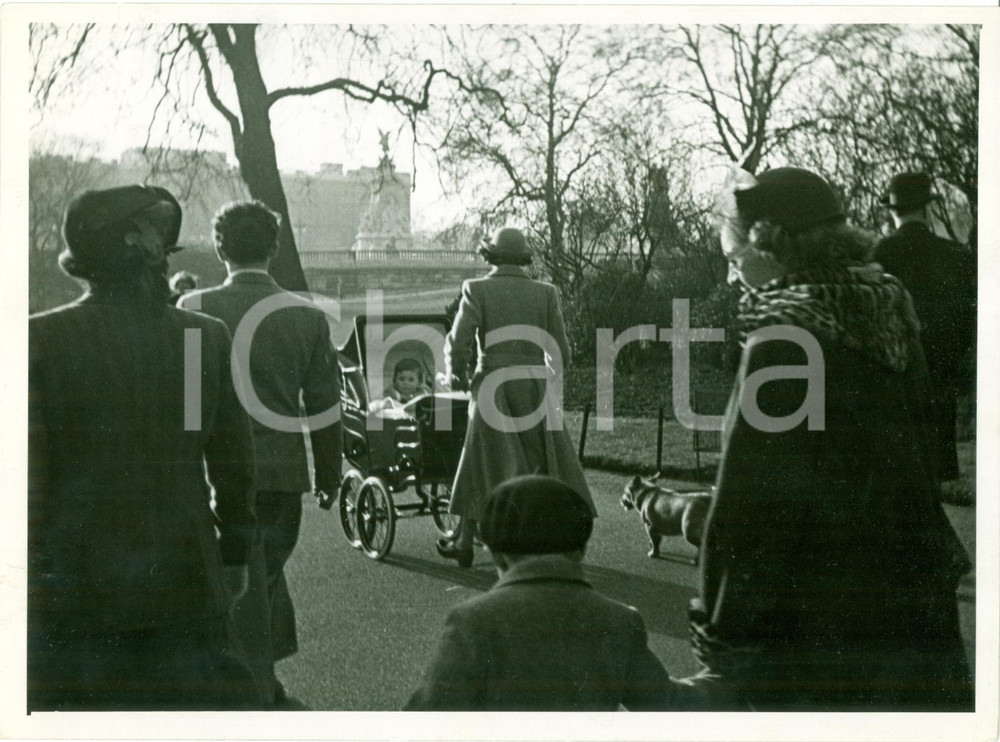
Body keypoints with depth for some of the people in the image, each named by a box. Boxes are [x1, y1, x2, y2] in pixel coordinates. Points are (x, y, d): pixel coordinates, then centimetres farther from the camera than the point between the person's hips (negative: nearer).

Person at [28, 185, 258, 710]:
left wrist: (27, 567, 1)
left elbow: (28, 468, -8)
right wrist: (234, 554, 15)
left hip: (72, 586, -2)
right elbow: (233, 459, 3)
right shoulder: (208, 337, -4)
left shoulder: (43, 338, -10)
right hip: (185, 582, 2)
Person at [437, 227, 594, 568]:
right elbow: (560, 351, 3)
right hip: (534, 390, 1)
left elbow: (459, 341, -10)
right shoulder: (545, 293, 3)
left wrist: (455, 374, 10)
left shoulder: (477, 289, -2)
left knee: (481, 463, 10)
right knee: (547, 464, 8)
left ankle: (464, 543, 17)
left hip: (493, 387, -1)